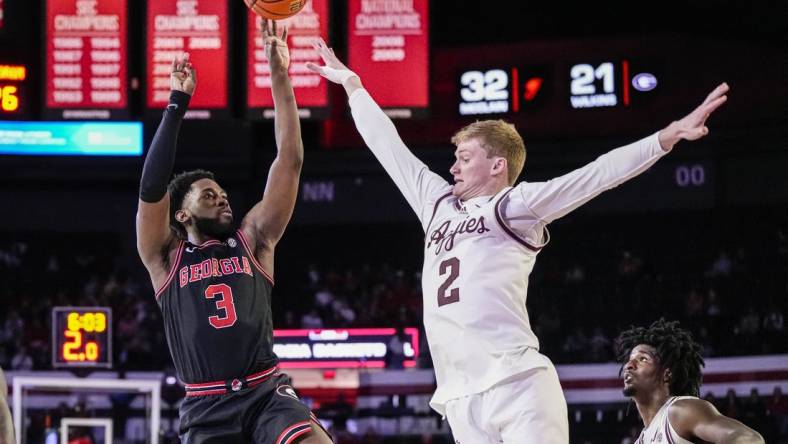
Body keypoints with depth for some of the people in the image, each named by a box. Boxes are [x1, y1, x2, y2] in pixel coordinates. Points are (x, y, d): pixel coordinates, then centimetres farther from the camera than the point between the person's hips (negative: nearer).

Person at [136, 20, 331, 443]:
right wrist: (178, 102, -8)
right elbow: (151, 189, -7)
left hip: (267, 394, 1)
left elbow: (290, 161, 7)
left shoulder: (252, 241, 14)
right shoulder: (165, 257, 10)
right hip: (206, 407, -1)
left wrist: (279, 75, 1)